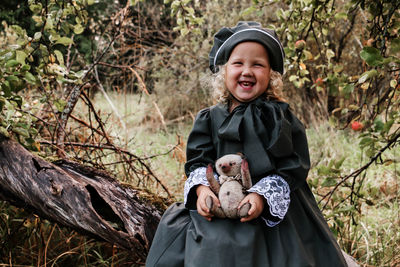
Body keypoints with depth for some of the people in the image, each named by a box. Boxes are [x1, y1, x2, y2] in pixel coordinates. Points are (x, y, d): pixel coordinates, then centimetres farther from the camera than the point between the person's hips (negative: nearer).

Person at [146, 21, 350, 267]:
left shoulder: (279, 116, -1)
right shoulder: (210, 118, 8)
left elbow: (291, 167, -6)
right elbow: (198, 161, 7)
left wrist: (262, 195, -19)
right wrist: (201, 189, -14)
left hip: (274, 212, -2)